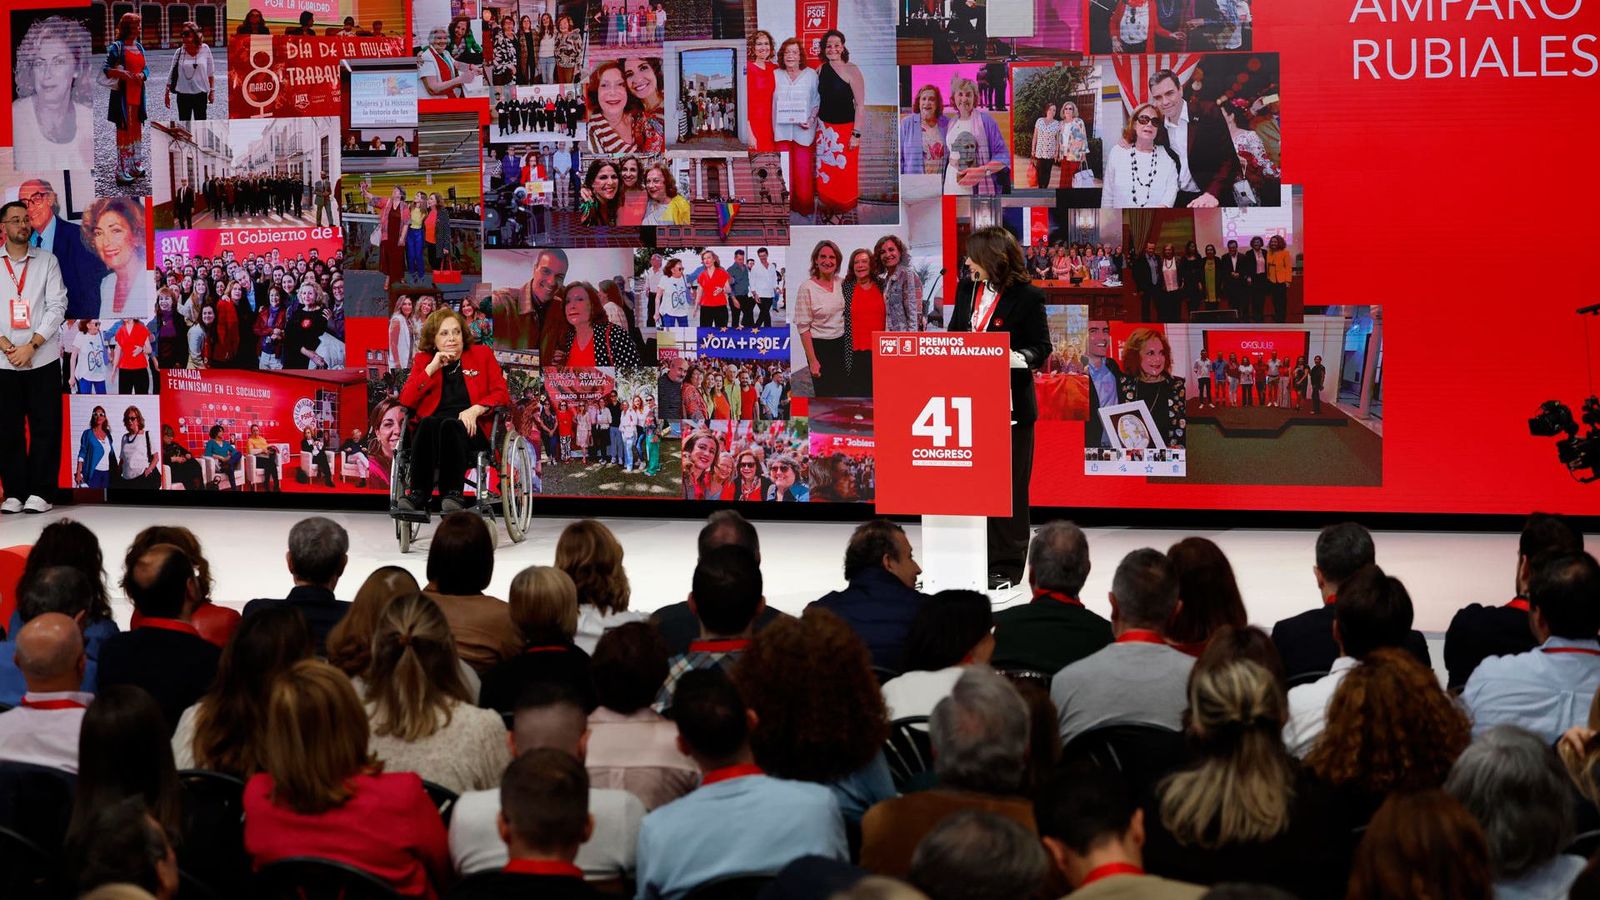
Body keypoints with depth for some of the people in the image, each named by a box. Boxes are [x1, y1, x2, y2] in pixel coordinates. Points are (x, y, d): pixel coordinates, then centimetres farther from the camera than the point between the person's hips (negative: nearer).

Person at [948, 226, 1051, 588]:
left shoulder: (1027, 297, -8)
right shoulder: (966, 290, 10)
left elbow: (1041, 347, -7)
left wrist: (1020, 358, -26)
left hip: (1010, 405, -6)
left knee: (1007, 485, 2)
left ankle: (1006, 564, 9)